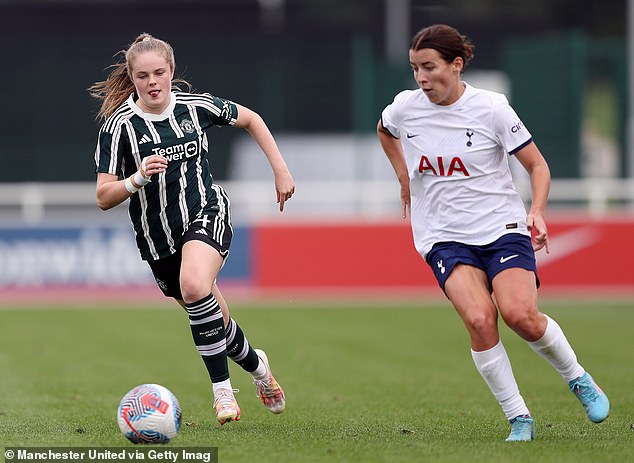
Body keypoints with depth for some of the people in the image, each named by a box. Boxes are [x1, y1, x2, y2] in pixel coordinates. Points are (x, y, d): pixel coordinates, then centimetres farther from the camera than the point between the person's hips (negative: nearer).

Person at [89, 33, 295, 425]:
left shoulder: (196, 106, -6)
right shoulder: (120, 125, -11)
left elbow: (250, 119, 13)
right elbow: (104, 198, -13)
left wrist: (281, 170, 9)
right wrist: (138, 178, -31)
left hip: (207, 213, -2)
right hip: (158, 236, 2)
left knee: (195, 286, -33)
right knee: (216, 322, 12)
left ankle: (222, 389, -21)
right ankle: (257, 365, 45)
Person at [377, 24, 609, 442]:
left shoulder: (491, 108, -10)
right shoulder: (405, 108, 0)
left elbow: (537, 164, -2)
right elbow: (384, 131, 26)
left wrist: (537, 211, -18)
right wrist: (405, 178, 21)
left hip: (502, 227, -2)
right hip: (444, 237, 2)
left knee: (519, 314, -24)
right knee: (479, 318, -23)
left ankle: (579, 379, 5)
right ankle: (519, 419, -12)